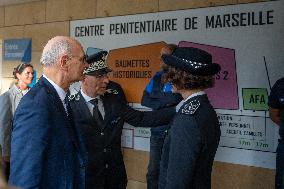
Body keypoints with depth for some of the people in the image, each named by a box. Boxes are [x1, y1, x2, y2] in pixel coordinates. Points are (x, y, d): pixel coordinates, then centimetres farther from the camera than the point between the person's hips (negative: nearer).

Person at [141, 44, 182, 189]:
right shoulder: (157, 77, 9)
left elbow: (176, 99, -23)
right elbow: (144, 100, 4)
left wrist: (156, 99, -8)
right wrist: (166, 102, -9)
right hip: (157, 132, 5)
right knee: (153, 171, 11)